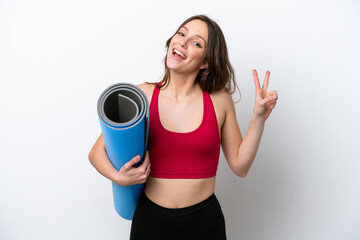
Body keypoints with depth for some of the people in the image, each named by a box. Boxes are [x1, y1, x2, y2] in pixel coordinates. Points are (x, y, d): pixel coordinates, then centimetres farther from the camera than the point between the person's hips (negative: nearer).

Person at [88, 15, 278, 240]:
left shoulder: (219, 100, -6)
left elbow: (240, 166, -1)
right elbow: (97, 152, 0)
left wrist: (259, 117, -10)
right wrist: (118, 177, -19)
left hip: (204, 221, 1)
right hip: (151, 219, 0)